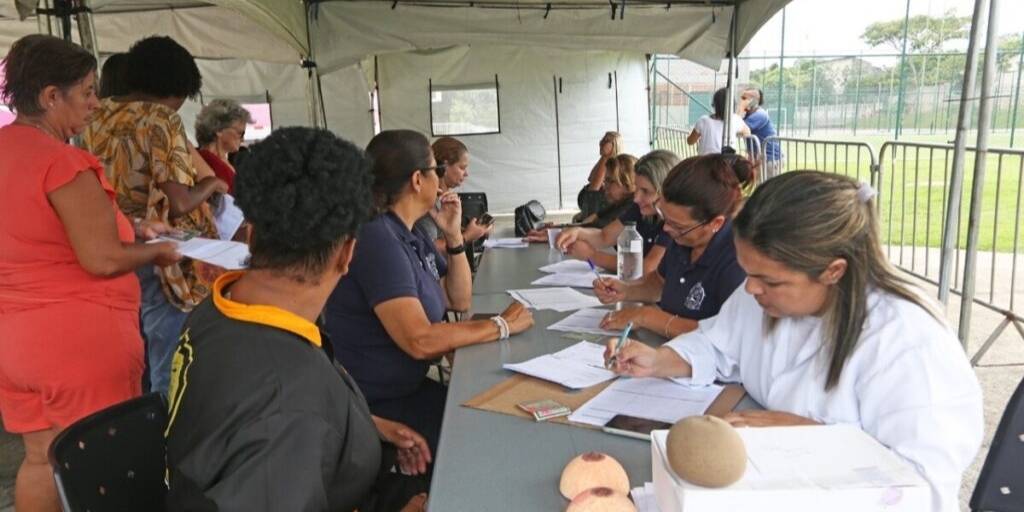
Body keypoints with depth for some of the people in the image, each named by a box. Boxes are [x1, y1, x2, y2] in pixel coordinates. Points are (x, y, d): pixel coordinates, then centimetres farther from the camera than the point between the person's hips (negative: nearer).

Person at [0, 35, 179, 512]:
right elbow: (102, 260, -21)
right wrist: (156, 251, -3)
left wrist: (127, 227, 14)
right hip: (77, 337, -8)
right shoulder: (62, 160, -19)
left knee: (41, 458, 19)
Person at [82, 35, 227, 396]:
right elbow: (178, 203, -22)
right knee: (166, 369, 4)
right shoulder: (161, 120, -14)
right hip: (155, 260, -8)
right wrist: (211, 184, -4)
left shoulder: (97, 118, 9)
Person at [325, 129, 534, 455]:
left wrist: (454, 236, 0)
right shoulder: (378, 239, -23)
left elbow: (458, 301, 12)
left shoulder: (413, 234, 7)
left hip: (410, 388, 9)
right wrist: (502, 325, -21)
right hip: (376, 407, -9)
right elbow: (419, 340, -31)